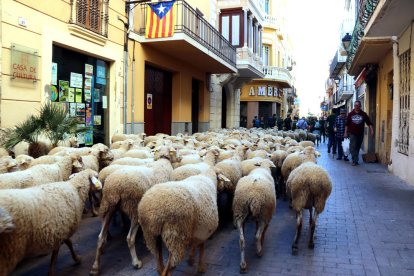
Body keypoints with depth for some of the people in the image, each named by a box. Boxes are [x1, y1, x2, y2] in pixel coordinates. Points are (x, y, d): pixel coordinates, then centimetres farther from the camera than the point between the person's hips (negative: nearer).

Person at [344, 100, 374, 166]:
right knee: (353, 147, -10)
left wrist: (372, 130, -12)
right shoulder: (350, 114, 1)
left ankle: (355, 160, 23)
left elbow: (369, 123, -1)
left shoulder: (363, 114, 2)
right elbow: (347, 124, 5)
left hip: (360, 134, 2)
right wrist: (345, 132, 2)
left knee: (357, 148, 10)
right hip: (352, 134, -2)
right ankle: (355, 161, -8)